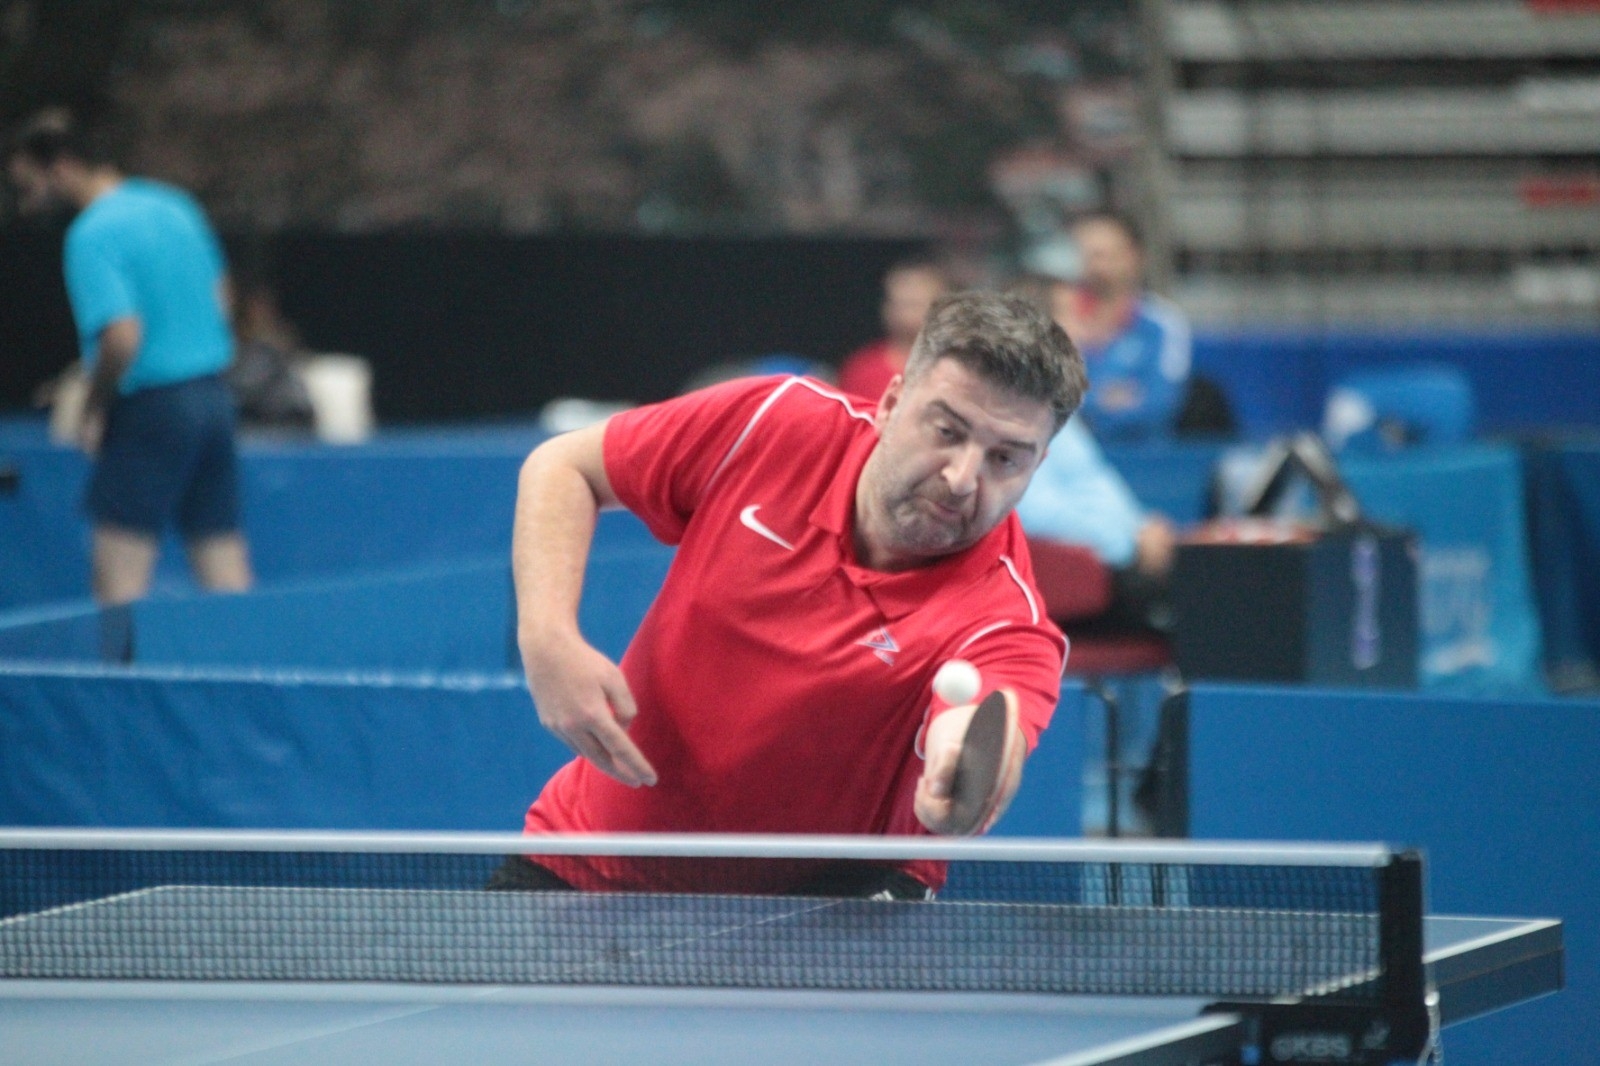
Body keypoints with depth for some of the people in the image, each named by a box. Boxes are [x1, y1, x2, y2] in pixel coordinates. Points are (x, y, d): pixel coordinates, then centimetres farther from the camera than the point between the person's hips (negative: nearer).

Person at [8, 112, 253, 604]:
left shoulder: (92, 235, -14)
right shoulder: (176, 206, 11)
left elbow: (122, 337, -23)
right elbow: (220, 296, 21)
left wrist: (93, 411, -10)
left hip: (150, 409, -8)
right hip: (213, 395, 8)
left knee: (120, 580, -5)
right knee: (226, 579, 8)